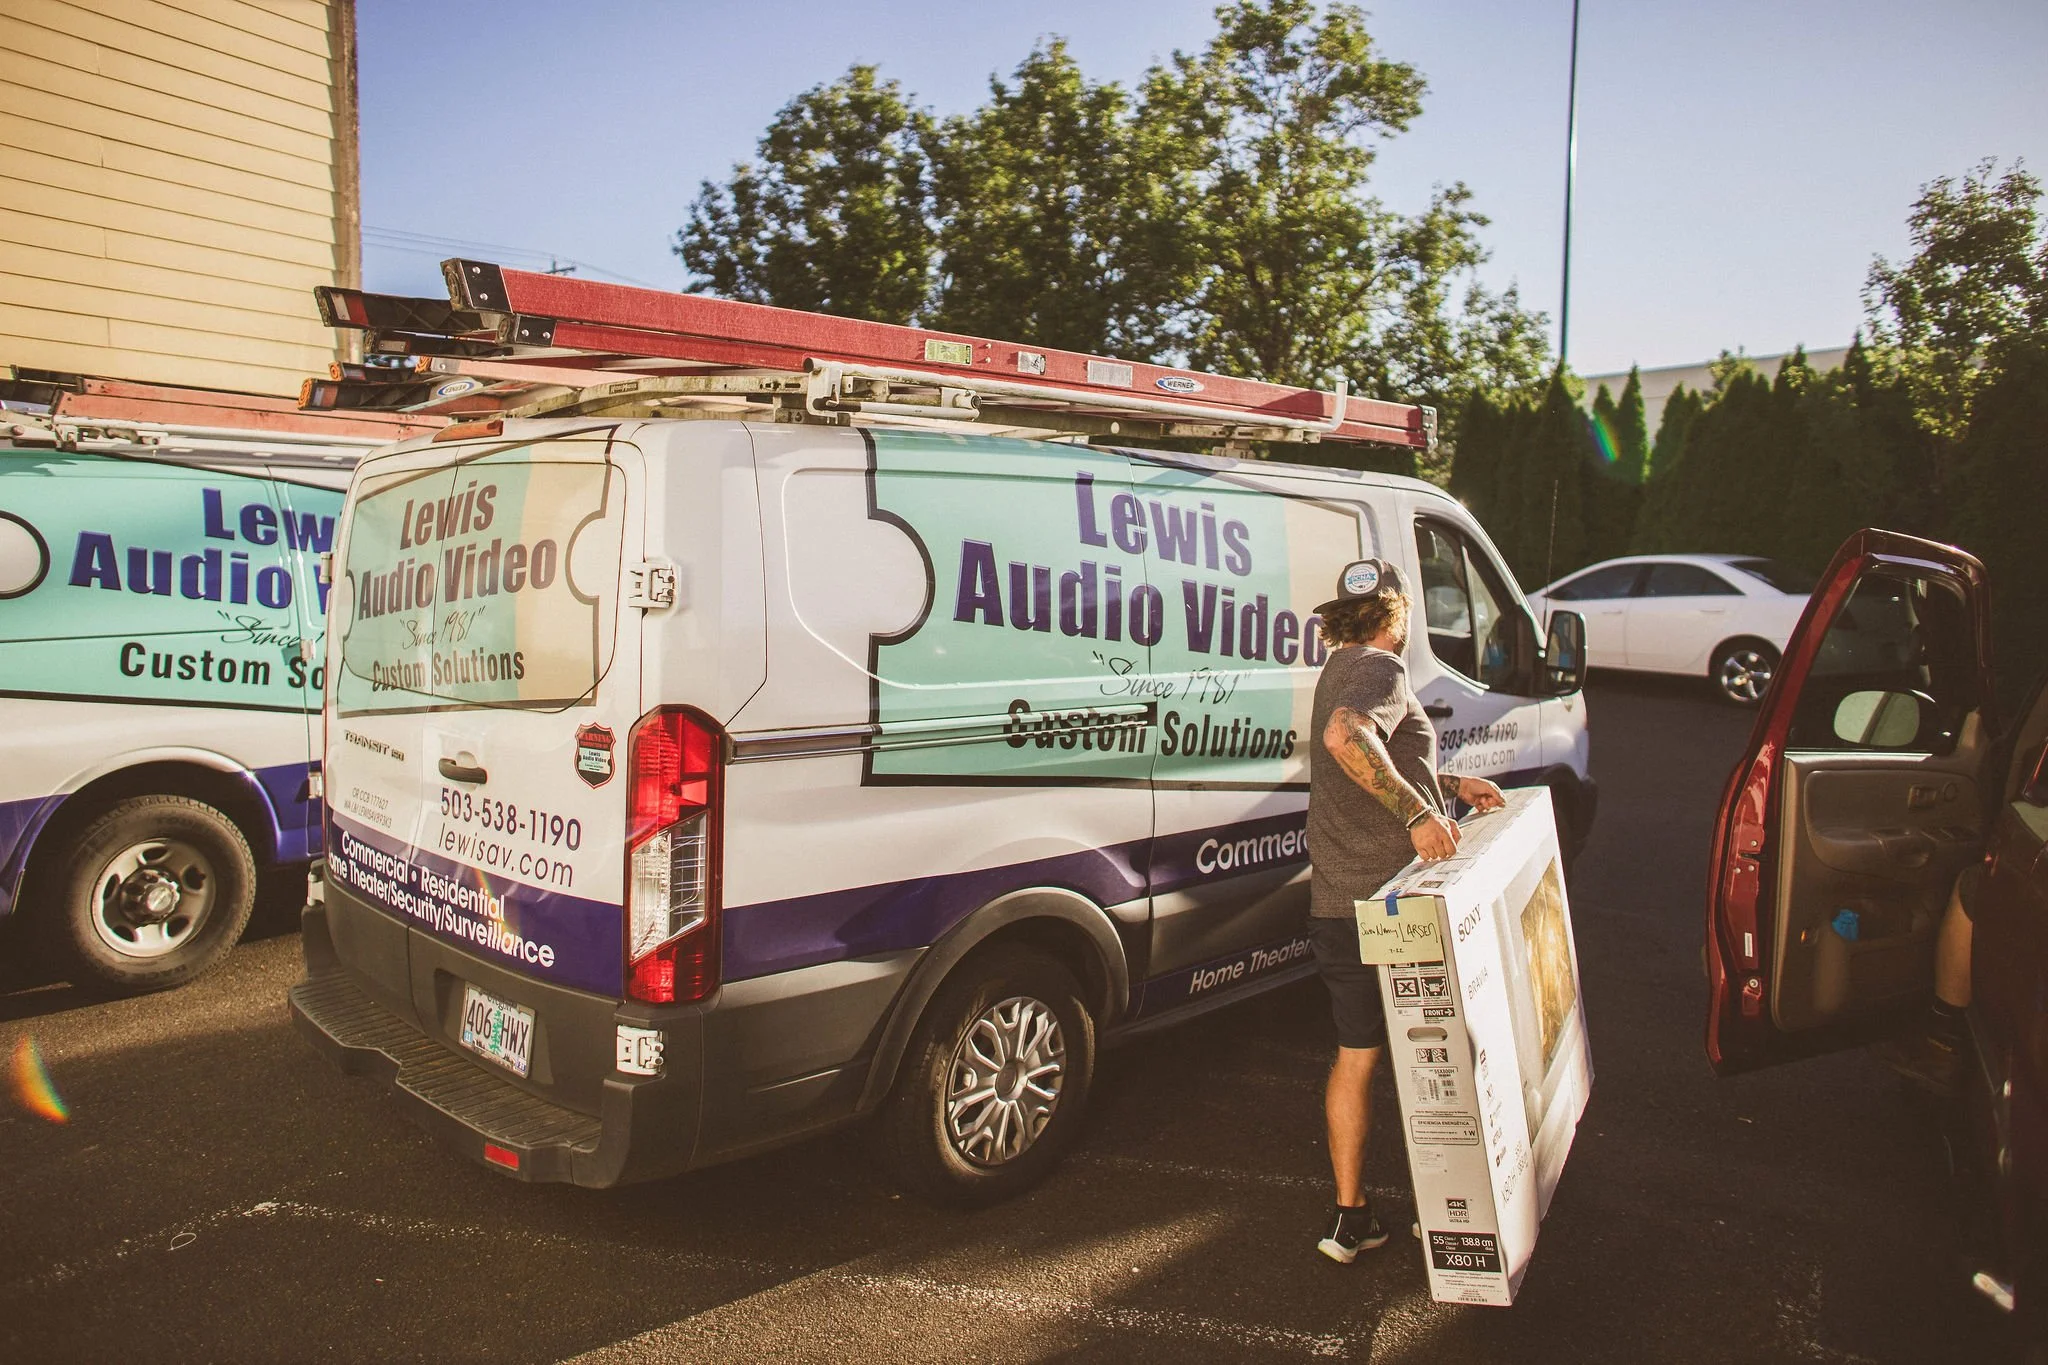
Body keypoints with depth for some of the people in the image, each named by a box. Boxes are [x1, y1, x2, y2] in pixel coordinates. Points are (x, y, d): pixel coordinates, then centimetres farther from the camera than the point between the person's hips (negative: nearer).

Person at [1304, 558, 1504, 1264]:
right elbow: (1345, 736, -35)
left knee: (1355, 1055, 12)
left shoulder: (1341, 668, 16)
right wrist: (1418, 812, -36)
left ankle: (1349, 1218, 16)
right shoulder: (1382, 670, -13)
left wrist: (1448, 784, 20)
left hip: (1336, 907, 8)